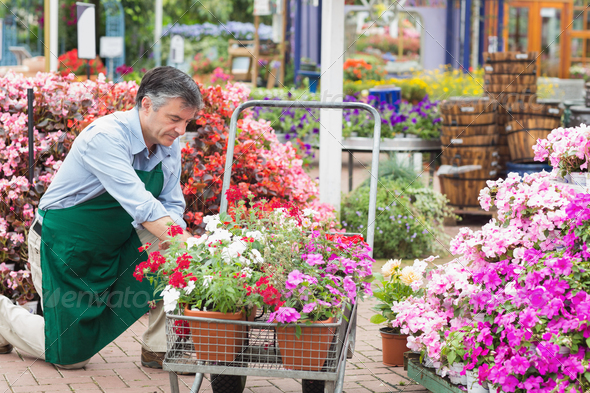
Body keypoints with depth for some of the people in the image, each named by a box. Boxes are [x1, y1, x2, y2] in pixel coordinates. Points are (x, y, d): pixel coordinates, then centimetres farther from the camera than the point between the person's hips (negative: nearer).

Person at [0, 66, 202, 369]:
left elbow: (171, 207, -3)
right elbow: (141, 206, -39)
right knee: (72, 355, 0)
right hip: (62, 242, -6)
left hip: (114, 242, 7)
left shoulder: (170, 147, -6)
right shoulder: (106, 136, -29)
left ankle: (160, 348, -8)